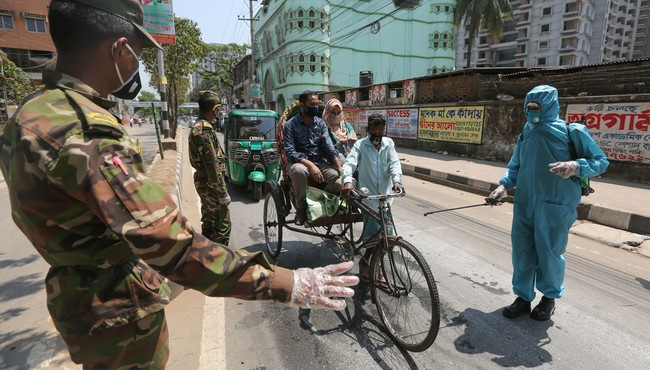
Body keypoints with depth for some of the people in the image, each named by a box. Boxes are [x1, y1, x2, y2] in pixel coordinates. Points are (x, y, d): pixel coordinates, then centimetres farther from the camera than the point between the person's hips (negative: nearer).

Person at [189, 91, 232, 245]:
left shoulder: (198, 126, 12)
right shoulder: (205, 130, -20)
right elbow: (212, 165, -24)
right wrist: (223, 192, -21)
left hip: (203, 181, 10)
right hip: (210, 184, -10)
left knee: (209, 221, 20)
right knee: (223, 225, -3)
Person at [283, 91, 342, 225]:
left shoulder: (321, 123, 10)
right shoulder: (291, 124, -2)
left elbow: (329, 147, 0)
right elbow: (290, 152, -12)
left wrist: (340, 167, -16)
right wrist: (310, 165, -27)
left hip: (320, 162, 4)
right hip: (299, 162, -3)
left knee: (341, 180, -24)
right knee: (299, 170, -41)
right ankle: (301, 208, -16)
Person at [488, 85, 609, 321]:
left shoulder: (572, 131, -5)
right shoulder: (526, 134, 10)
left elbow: (600, 161, -2)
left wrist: (576, 166, -22)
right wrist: (504, 185, 1)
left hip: (555, 206, -4)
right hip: (524, 203, 5)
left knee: (549, 253, 6)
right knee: (522, 251, 7)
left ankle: (550, 297, 30)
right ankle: (523, 297, 23)